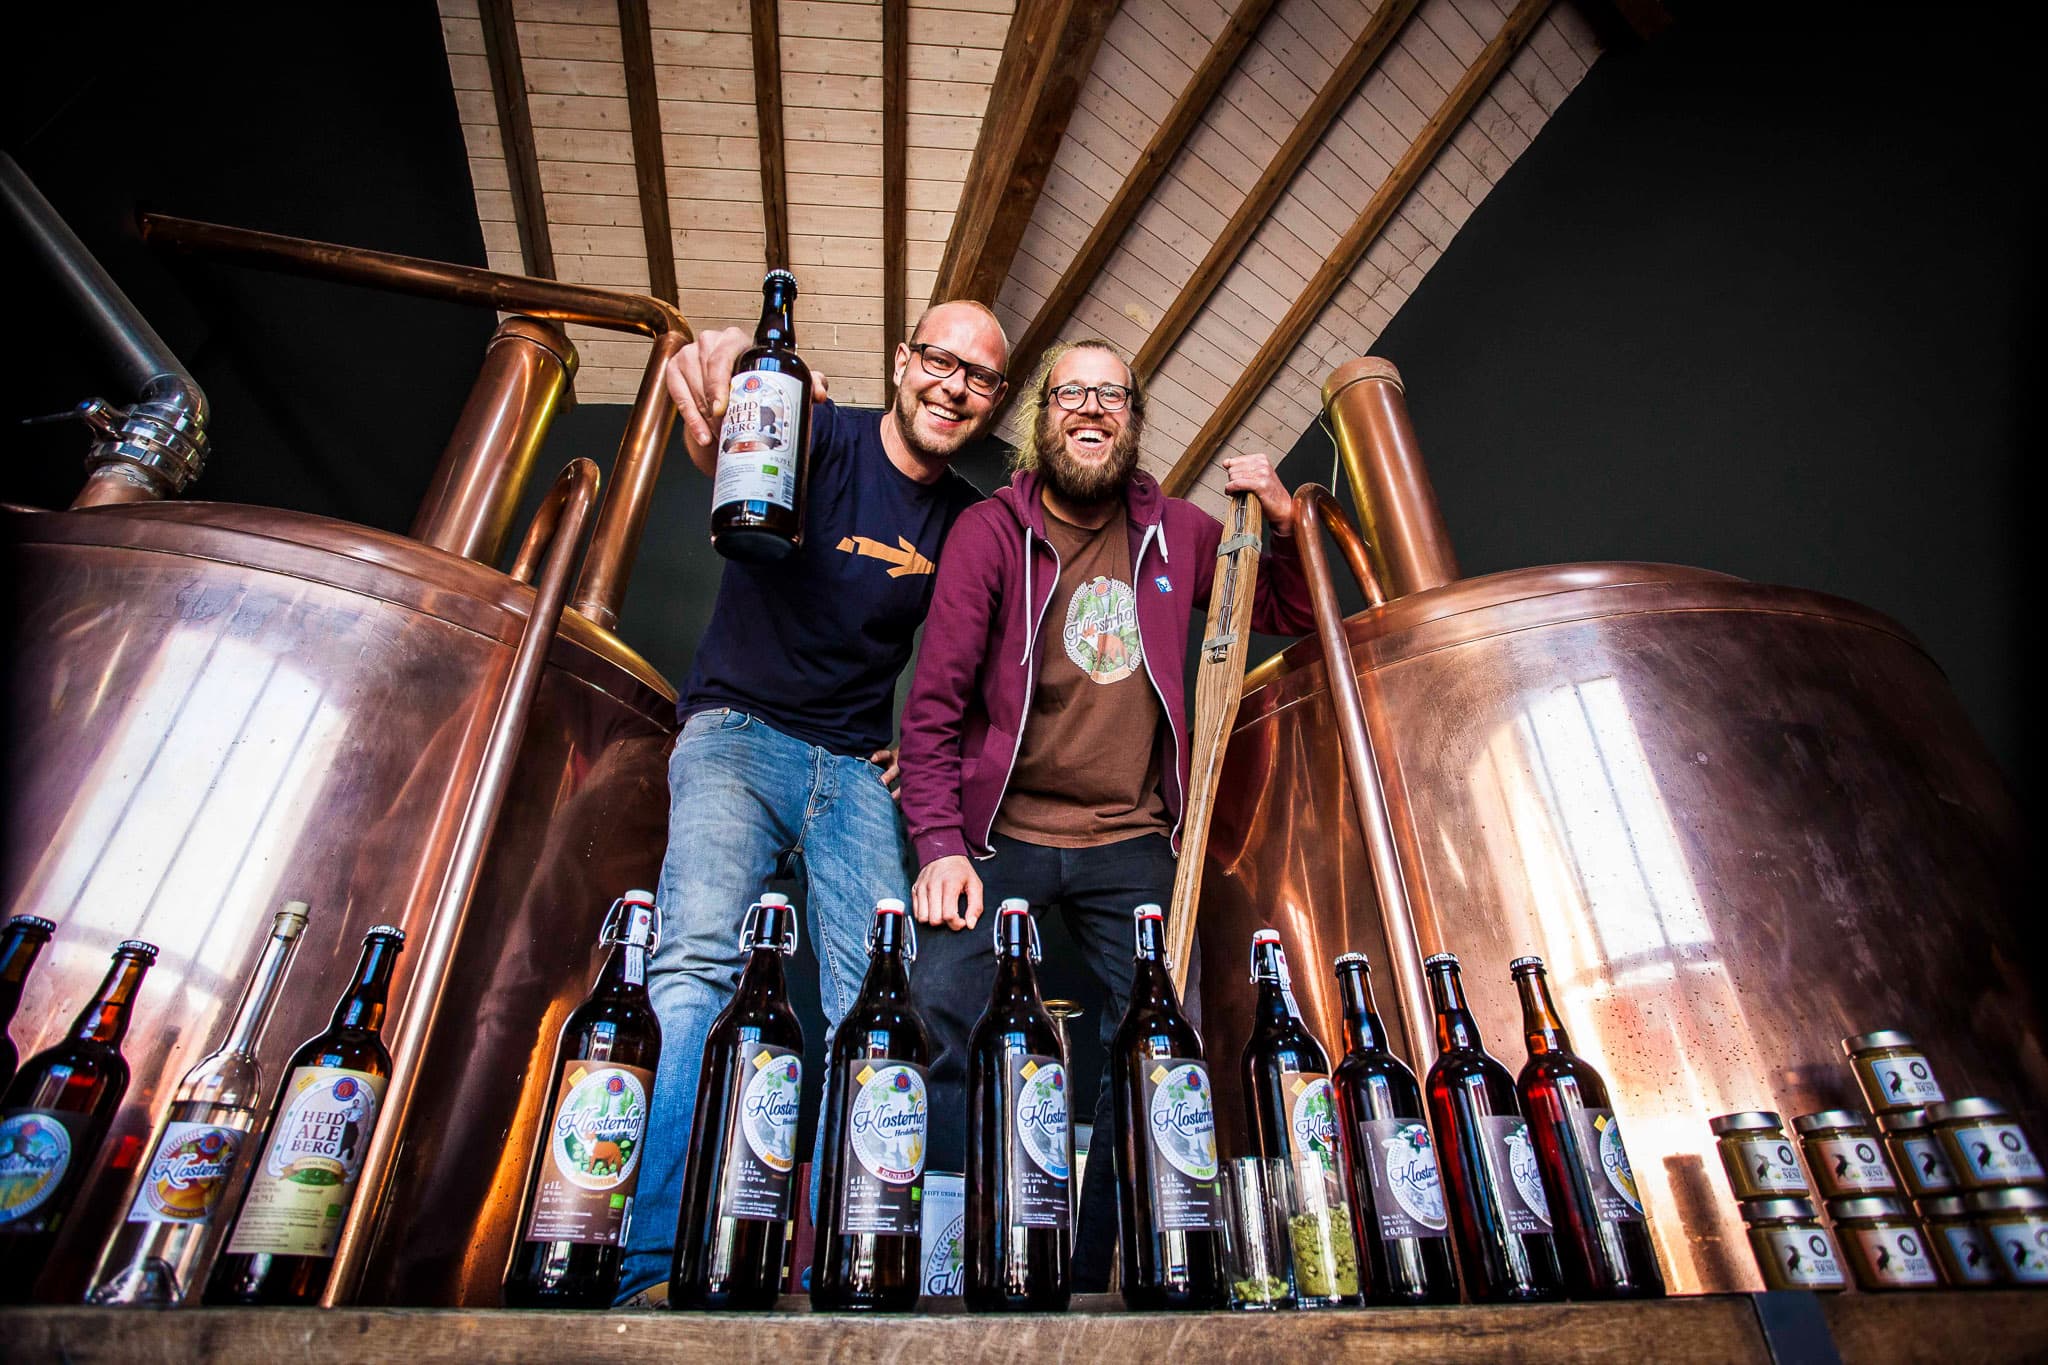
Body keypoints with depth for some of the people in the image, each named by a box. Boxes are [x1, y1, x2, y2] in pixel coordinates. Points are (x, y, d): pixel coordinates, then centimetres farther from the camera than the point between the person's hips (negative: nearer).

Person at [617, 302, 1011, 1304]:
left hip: (860, 769, 4)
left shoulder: (970, 524, 9)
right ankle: (657, 1271, -17)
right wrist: (719, 417, -52)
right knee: (697, 960, -22)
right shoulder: (820, 438, -4)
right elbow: (724, 446, -28)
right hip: (741, 729, -3)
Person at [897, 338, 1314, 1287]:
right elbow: (933, 707, -5)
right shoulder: (989, 532, -1)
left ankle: (1084, 1286, 18)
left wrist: (1285, 524, -1)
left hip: (1130, 843, 3)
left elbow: (1288, 619, 19)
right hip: (1000, 834, -2)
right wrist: (941, 845, -17)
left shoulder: (1174, 533, 8)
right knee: (940, 1024, -17)